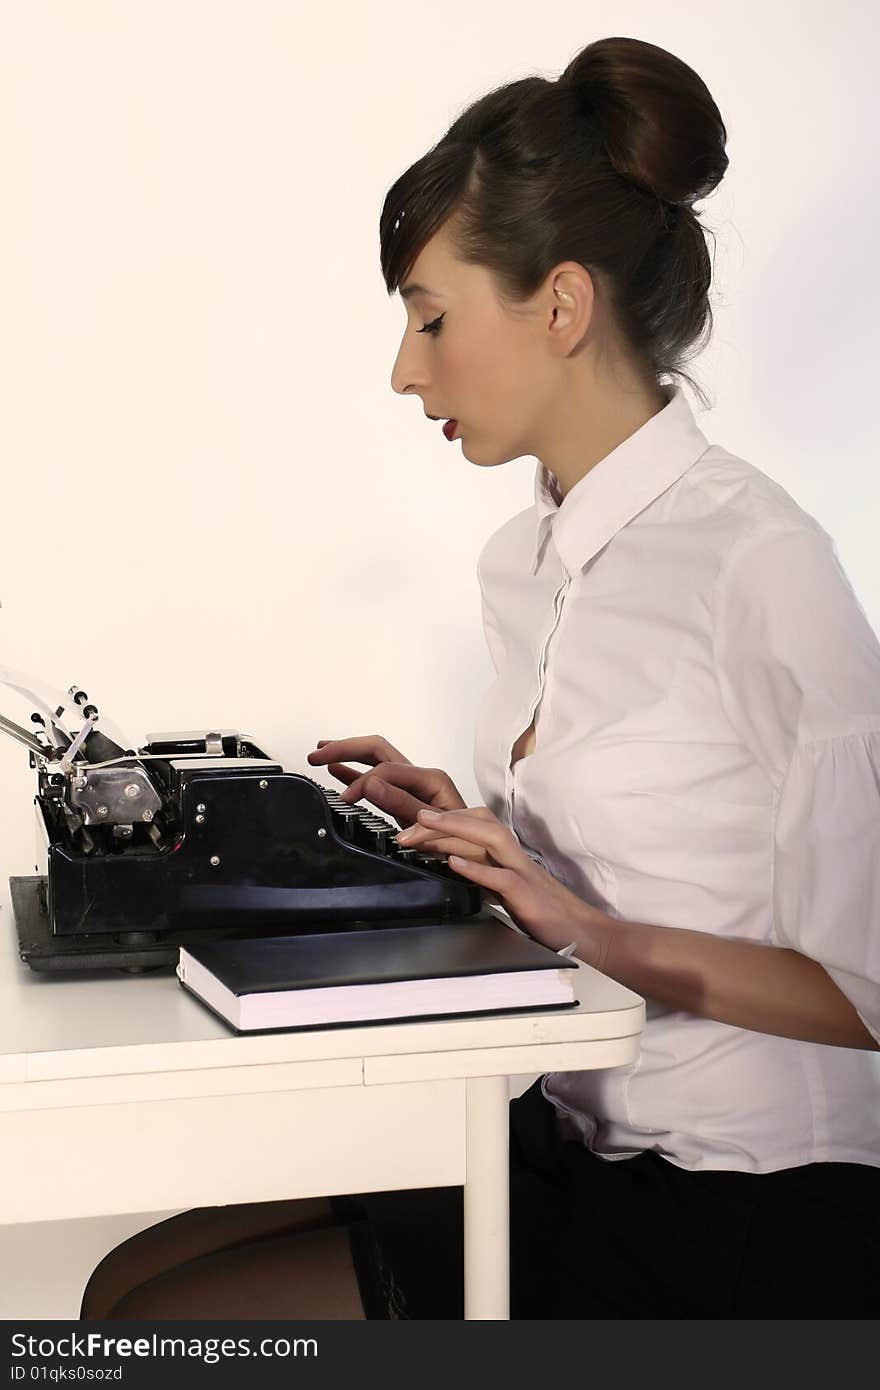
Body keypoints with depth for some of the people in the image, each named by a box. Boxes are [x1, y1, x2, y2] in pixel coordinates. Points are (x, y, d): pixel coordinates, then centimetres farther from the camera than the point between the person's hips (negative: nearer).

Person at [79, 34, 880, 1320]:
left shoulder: (758, 563, -17)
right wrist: (466, 831, 5)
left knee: (165, 1318, -12)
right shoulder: (522, 562, 9)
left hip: (739, 1224, -7)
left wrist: (611, 940, -24)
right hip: (569, 1146, 8)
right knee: (135, 1283, -1)